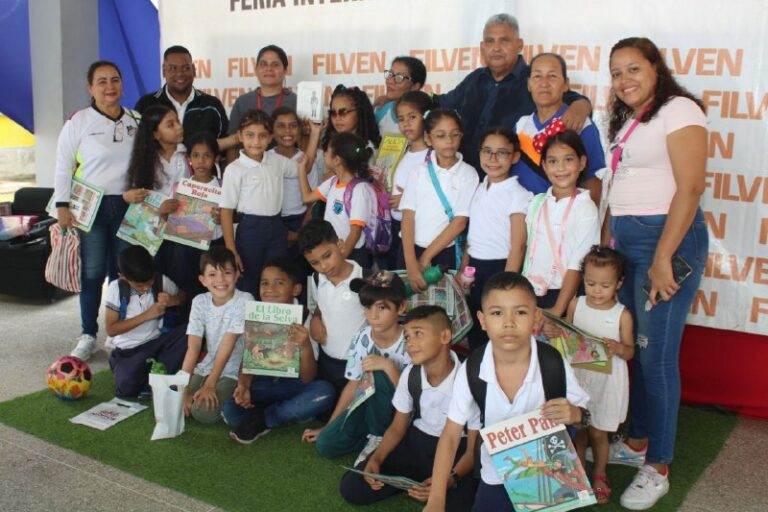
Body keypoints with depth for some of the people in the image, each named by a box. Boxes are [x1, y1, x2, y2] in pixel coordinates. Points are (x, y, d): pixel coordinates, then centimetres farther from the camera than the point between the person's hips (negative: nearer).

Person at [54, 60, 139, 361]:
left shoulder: (136, 122, 6)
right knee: (92, 272, 1)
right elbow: (63, 167, -3)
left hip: (126, 206, 3)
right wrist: (62, 207, -9)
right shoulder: (78, 121, -3)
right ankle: (88, 336, 12)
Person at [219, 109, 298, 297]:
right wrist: (231, 251, -12)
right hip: (250, 230, -4)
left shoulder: (277, 161, 5)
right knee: (247, 286, 6)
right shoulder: (234, 170, -9)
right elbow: (226, 212, -8)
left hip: (276, 227, 4)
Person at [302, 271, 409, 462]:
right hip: (367, 407, 4)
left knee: (379, 372, -32)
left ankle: (379, 437, -11)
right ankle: (372, 433, 6)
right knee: (326, 444, -16)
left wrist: (388, 366, -36)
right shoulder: (362, 339, -7)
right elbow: (353, 385, 3)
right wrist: (328, 426, 5)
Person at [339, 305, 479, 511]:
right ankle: (417, 479, 8)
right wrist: (376, 459, -13)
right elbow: (397, 427, 5)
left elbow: (474, 449, -18)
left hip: (456, 449, -4)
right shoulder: (410, 374, -7)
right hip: (416, 442, 5)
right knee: (351, 488, -8)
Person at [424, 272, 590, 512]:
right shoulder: (471, 370, -20)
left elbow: (581, 413, -4)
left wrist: (575, 414, -29)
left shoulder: (554, 364, -21)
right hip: (496, 479, 1)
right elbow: (450, 435, -12)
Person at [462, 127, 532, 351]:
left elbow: (518, 246, -17)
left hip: (498, 268, -7)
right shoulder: (480, 188, 8)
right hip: (474, 268, 7)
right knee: (473, 330, 16)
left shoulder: (518, 195, -13)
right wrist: (464, 268, 12)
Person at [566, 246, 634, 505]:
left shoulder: (622, 315, -12)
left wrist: (617, 348, -27)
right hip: (577, 375, 2)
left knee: (598, 432, 9)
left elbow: (629, 352, -6)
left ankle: (599, 476, 33)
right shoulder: (576, 305, -4)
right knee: (578, 429, 14)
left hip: (607, 380, -2)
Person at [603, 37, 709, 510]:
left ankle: (658, 469, 6)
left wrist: (662, 259, -18)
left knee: (657, 353, -5)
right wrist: (605, 247, 12)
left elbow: (690, 188, -14)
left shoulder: (678, 110, -7)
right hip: (626, 240, 8)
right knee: (632, 347, 10)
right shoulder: (626, 123, 18)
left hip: (667, 238, -8)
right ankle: (637, 442, 25)